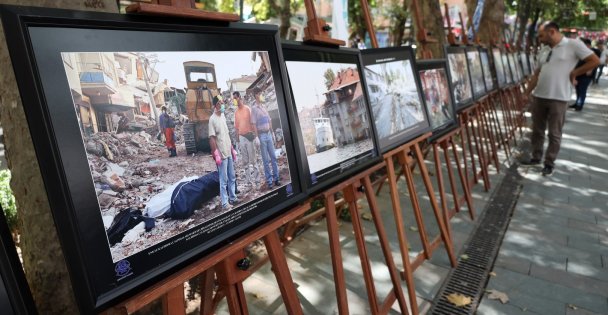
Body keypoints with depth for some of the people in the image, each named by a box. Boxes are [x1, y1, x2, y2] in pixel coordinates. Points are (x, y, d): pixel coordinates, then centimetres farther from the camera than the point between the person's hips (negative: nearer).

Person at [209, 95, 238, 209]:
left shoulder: (223, 116, 10)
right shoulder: (212, 119, -14)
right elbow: (212, 138, -17)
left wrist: (232, 149, 17)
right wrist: (216, 154, -20)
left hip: (228, 152, 8)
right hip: (221, 154, -8)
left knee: (232, 178, 15)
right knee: (224, 180, 0)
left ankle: (232, 198, 26)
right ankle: (225, 203, 9)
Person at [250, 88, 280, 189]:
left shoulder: (264, 107, 13)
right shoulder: (254, 109, -7)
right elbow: (253, 124, -12)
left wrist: (272, 134, 14)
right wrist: (257, 138, -17)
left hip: (268, 134, 6)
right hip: (261, 135, -6)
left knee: (273, 157, 7)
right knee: (266, 160, 0)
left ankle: (276, 178, 15)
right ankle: (269, 181, 6)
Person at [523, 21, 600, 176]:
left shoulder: (574, 44, -6)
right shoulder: (544, 50, 11)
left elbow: (595, 61, -5)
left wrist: (573, 74, -4)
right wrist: (526, 93, 13)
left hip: (558, 98, -5)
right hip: (538, 96, 6)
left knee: (554, 133, 4)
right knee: (537, 130, 13)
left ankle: (549, 163, 14)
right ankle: (536, 157, 27)